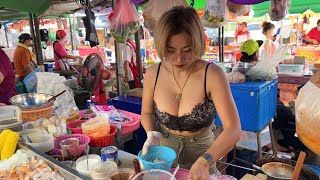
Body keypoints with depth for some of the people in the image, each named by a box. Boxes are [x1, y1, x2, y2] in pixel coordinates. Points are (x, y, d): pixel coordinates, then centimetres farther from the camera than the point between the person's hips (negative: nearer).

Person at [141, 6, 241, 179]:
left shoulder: (212, 75, -22)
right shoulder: (152, 73, -12)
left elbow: (233, 130, -26)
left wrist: (204, 162, -39)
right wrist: (152, 134, -15)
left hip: (201, 154, -3)